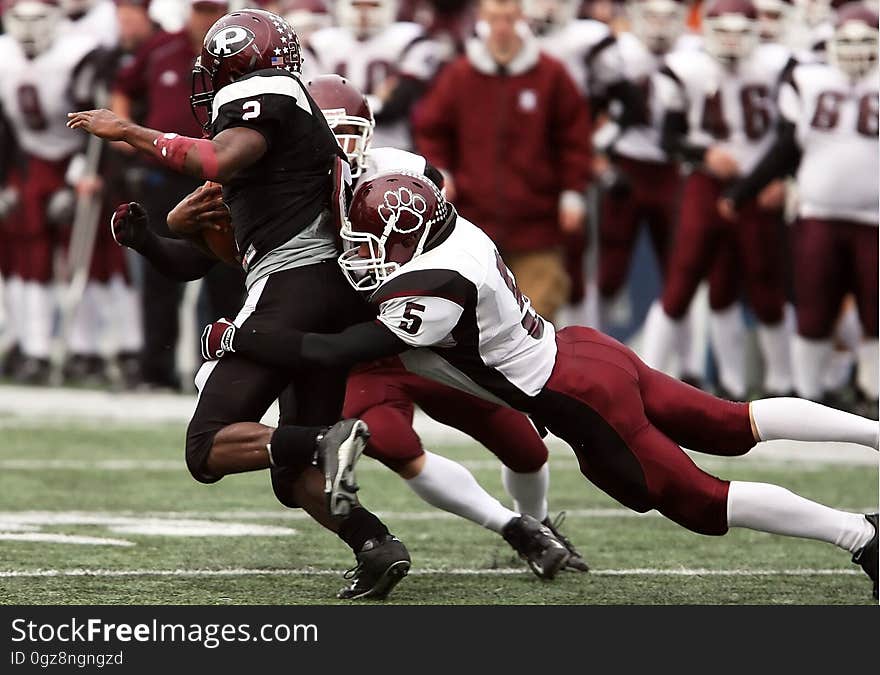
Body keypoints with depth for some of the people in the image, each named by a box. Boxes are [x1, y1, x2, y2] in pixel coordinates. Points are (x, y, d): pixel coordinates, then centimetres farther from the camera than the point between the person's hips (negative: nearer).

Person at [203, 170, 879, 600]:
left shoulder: (433, 291, -26)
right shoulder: (452, 231, -1)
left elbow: (334, 353, -25)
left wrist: (240, 340, -18)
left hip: (581, 401, -8)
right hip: (588, 350, 8)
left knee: (702, 503, 1)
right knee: (735, 428, 18)